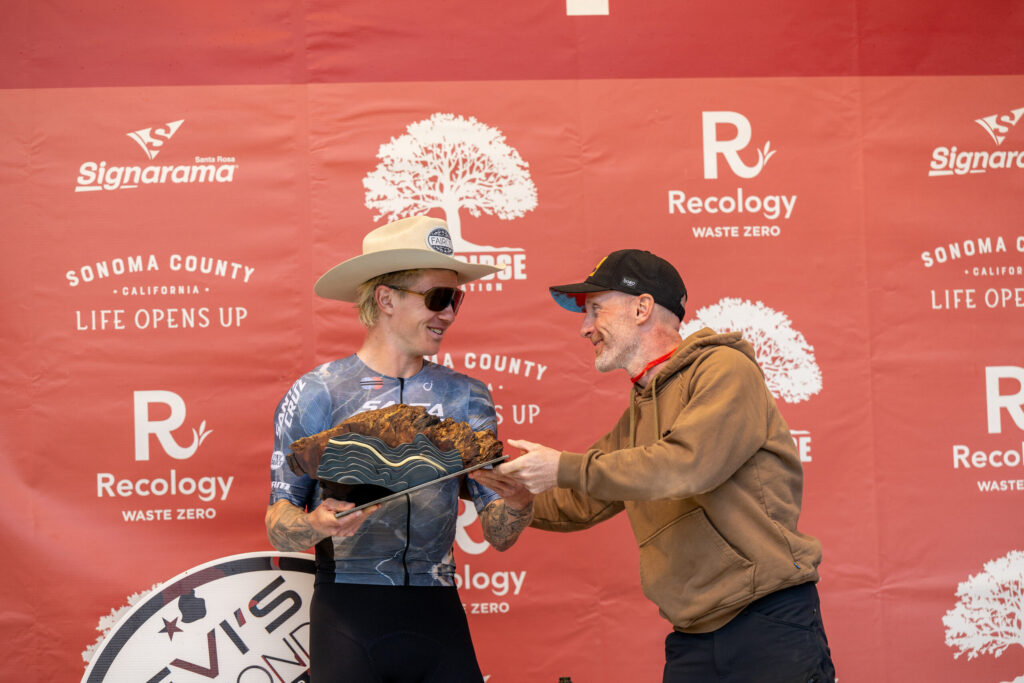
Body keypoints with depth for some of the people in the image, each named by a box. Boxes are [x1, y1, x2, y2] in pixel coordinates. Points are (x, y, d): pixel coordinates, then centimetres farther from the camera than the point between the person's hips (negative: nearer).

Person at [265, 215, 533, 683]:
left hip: (438, 614, 3)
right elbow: (278, 526, -2)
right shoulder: (317, 394, -2)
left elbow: (499, 535, 4)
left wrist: (517, 501, -18)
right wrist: (317, 525, -24)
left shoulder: (465, 398, 8)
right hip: (348, 614, -3)